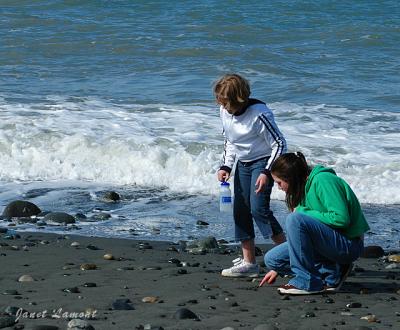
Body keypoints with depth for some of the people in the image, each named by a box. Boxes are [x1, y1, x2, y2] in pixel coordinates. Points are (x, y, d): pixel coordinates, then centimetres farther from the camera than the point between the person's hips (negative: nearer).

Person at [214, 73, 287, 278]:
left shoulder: (259, 113, -25)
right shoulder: (224, 112, -4)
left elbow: (279, 144, -19)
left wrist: (267, 172, -25)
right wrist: (226, 166, 1)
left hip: (263, 161, -8)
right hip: (243, 163, 8)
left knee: (258, 208, -20)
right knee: (240, 210, 4)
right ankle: (248, 263, 10)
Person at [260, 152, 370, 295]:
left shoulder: (323, 180, -15)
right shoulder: (305, 187, 13)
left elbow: (341, 218, -25)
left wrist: (306, 213, -13)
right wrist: (276, 268, 22)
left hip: (349, 244, -10)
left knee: (295, 219, -28)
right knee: (272, 258, 2)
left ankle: (307, 281, -19)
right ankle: (332, 273, 0)